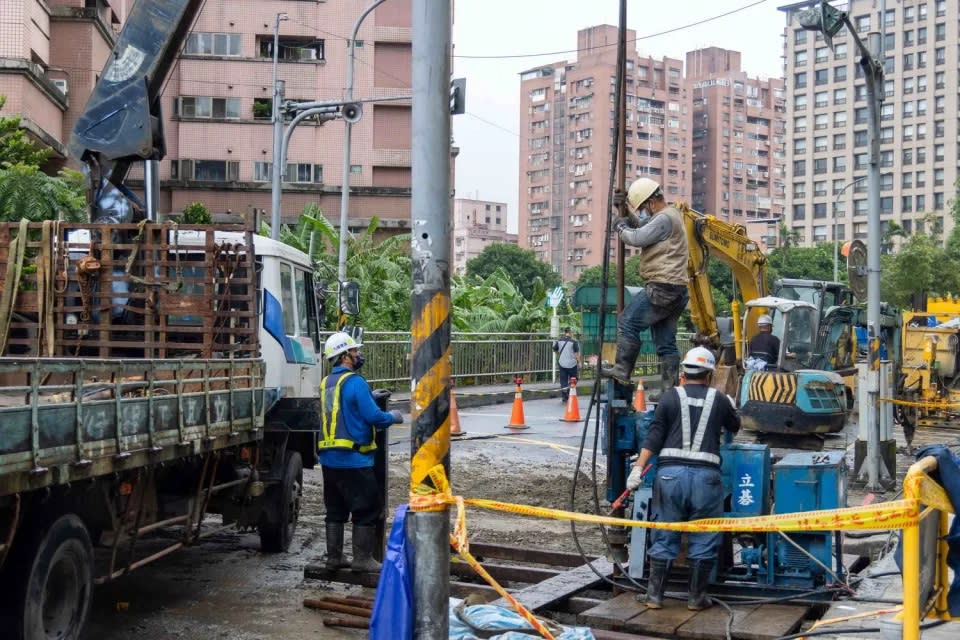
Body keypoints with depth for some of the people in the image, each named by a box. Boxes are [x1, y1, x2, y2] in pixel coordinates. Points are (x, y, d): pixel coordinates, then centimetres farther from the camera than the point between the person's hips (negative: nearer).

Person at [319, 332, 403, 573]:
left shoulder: (326, 383, 12)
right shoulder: (355, 382, -15)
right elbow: (373, 416, -18)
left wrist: (370, 396, 23)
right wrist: (393, 417, 2)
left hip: (329, 458, 8)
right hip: (353, 459, -8)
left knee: (336, 509, 14)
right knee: (367, 508, 1)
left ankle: (334, 556, 18)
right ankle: (362, 558, 2)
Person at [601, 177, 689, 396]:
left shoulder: (664, 218, -13)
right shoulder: (671, 215, 21)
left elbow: (637, 238, -17)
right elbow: (642, 226, 31)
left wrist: (621, 228, 2)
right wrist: (627, 209, 22)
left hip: (662, 288, -10)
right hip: (676, 290, 10)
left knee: (628, 323, -6)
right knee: (667, 343, 8)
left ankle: (622, 369, -5)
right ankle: (669, 390, 6)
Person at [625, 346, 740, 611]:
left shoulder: (670, 397, 7)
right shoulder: (719, 400, 10)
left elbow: (654, 436, -1)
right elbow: (735, 427, 28)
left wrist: (638, 468, -2)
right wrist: (730, 408, 47)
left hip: (670, 472, 1)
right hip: (705, 474, -1)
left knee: (664, 537, 9)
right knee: (703, 540, 10)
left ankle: (654, 595, 13)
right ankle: (697, 597, 15)